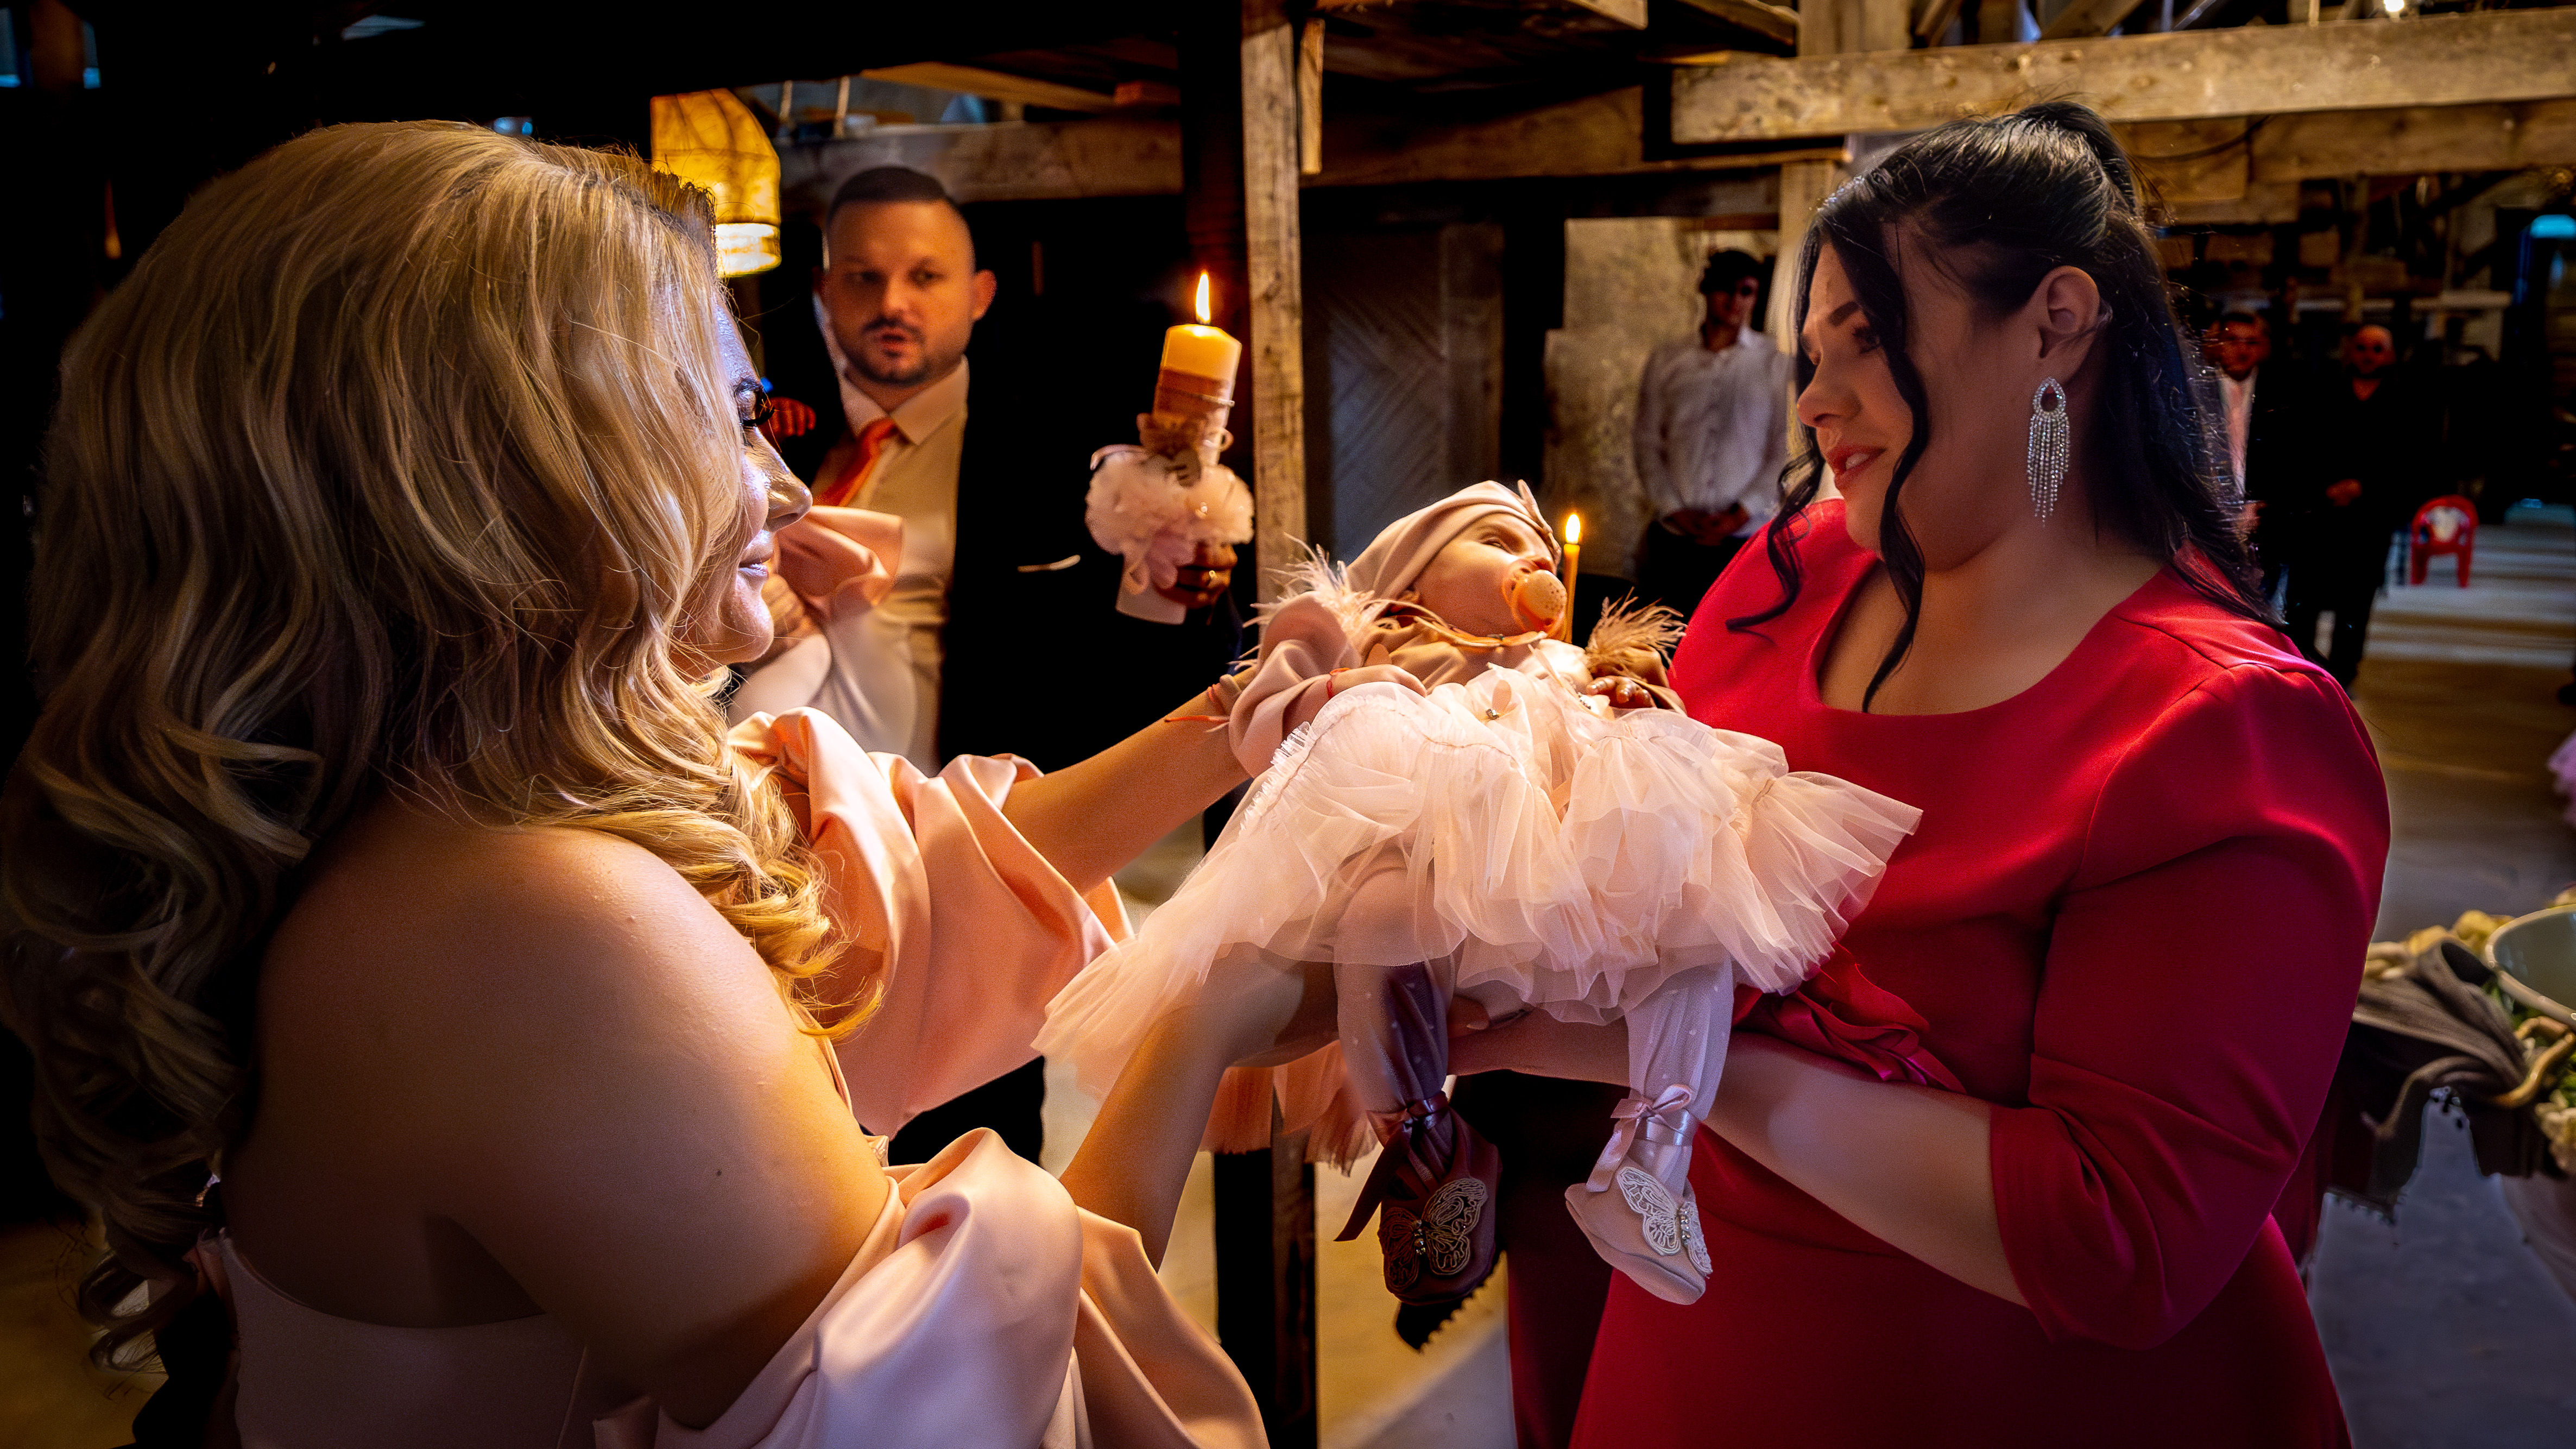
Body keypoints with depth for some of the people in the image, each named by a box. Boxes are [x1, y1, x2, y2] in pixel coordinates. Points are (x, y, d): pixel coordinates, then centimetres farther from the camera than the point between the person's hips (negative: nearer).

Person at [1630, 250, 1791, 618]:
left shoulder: (1775, 364, 5)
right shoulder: (1666, 362, 10)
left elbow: (1786, 451, 1)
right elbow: (1648, 445, 7)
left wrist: (1740, 514, -9)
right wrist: (1675, 511, -5)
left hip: (1745, 536, -1)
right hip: (1673, 537, 2)